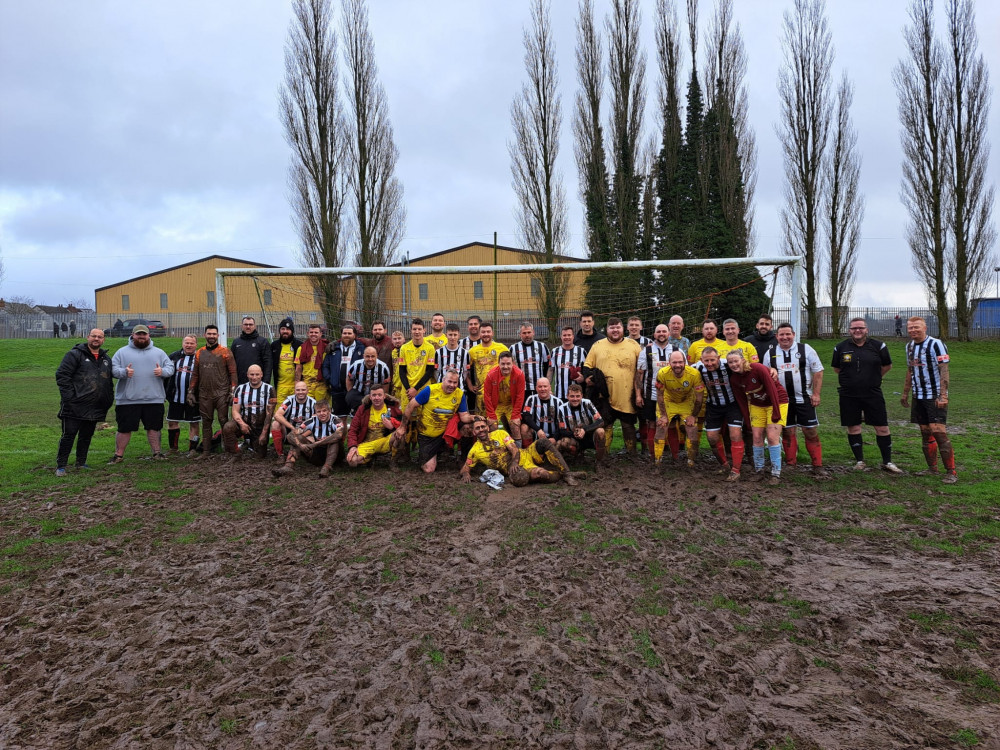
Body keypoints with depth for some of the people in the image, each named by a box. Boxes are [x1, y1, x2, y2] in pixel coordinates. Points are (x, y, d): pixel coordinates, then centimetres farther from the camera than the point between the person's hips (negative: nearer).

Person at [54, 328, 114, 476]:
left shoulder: (106, 359, 16)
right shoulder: (75, 354, -4)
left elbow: (109, 382, 22)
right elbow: (62, 375, -9)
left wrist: (109, 400, 13)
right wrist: (69, 397, -15)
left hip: (95, 408, 6)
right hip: (75, 407, -6)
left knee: (86, 436, 13)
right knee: (68, 436, -3)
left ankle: (81, 463, 24)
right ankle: (61, 466, 5)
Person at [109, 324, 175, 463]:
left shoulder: (159, 352, 12)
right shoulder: (122, 352, 7)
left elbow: (170, 367, 8)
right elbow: (113, 369, 1)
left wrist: (162, 371, -14)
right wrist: (124, 372, -19)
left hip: (154, 399, 1)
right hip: (128, 399, -1)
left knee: (153, 427, 8)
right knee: (124, 428, 4)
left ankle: (156, 452, 19)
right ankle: (119, 455, 16)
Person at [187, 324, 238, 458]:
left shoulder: (225, 352, 1)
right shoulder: (199, 353, 13)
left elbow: (233, 372, -2)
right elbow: (195, 374, 17)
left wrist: (233, 390, -8)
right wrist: (191, 391, 11)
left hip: (221, 394, -4)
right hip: (204, 394, 4)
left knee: (224, 421, -4)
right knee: (206, 422, 8)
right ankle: (206, 450, 15)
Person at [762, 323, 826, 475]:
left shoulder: (806, 350, 0)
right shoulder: (770, 353, 6)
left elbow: (818, 372, 1)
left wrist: (816, 394, -6)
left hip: (804, 399, -2)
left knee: (811, 431, -1)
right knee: (787, 432, 6)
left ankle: (818, 465, 6)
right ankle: (790, 464, 17)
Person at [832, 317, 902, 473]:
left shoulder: (878, 346, 0)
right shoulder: (840, 348, 2)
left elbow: (887, 366, 14)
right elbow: (836, 369, 16)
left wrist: (873, 378, 15)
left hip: (873, 394, 0)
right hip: (848, 396, 1)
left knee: (882, 428, 1)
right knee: (853, 428, 5)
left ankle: (887, 462, 14)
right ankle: (859, 461, 19)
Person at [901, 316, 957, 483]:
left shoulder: (936, 344, -10)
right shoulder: (909, 346, 12)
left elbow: (944, 371, -15)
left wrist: (943, 395, -22)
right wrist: (905, 393, 21)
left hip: (935, 397, -7)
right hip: (918, 397, 7)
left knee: (938, 432, -13)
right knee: (925, 432, 10)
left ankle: (951, 472, -6)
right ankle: (932, 468, 19)